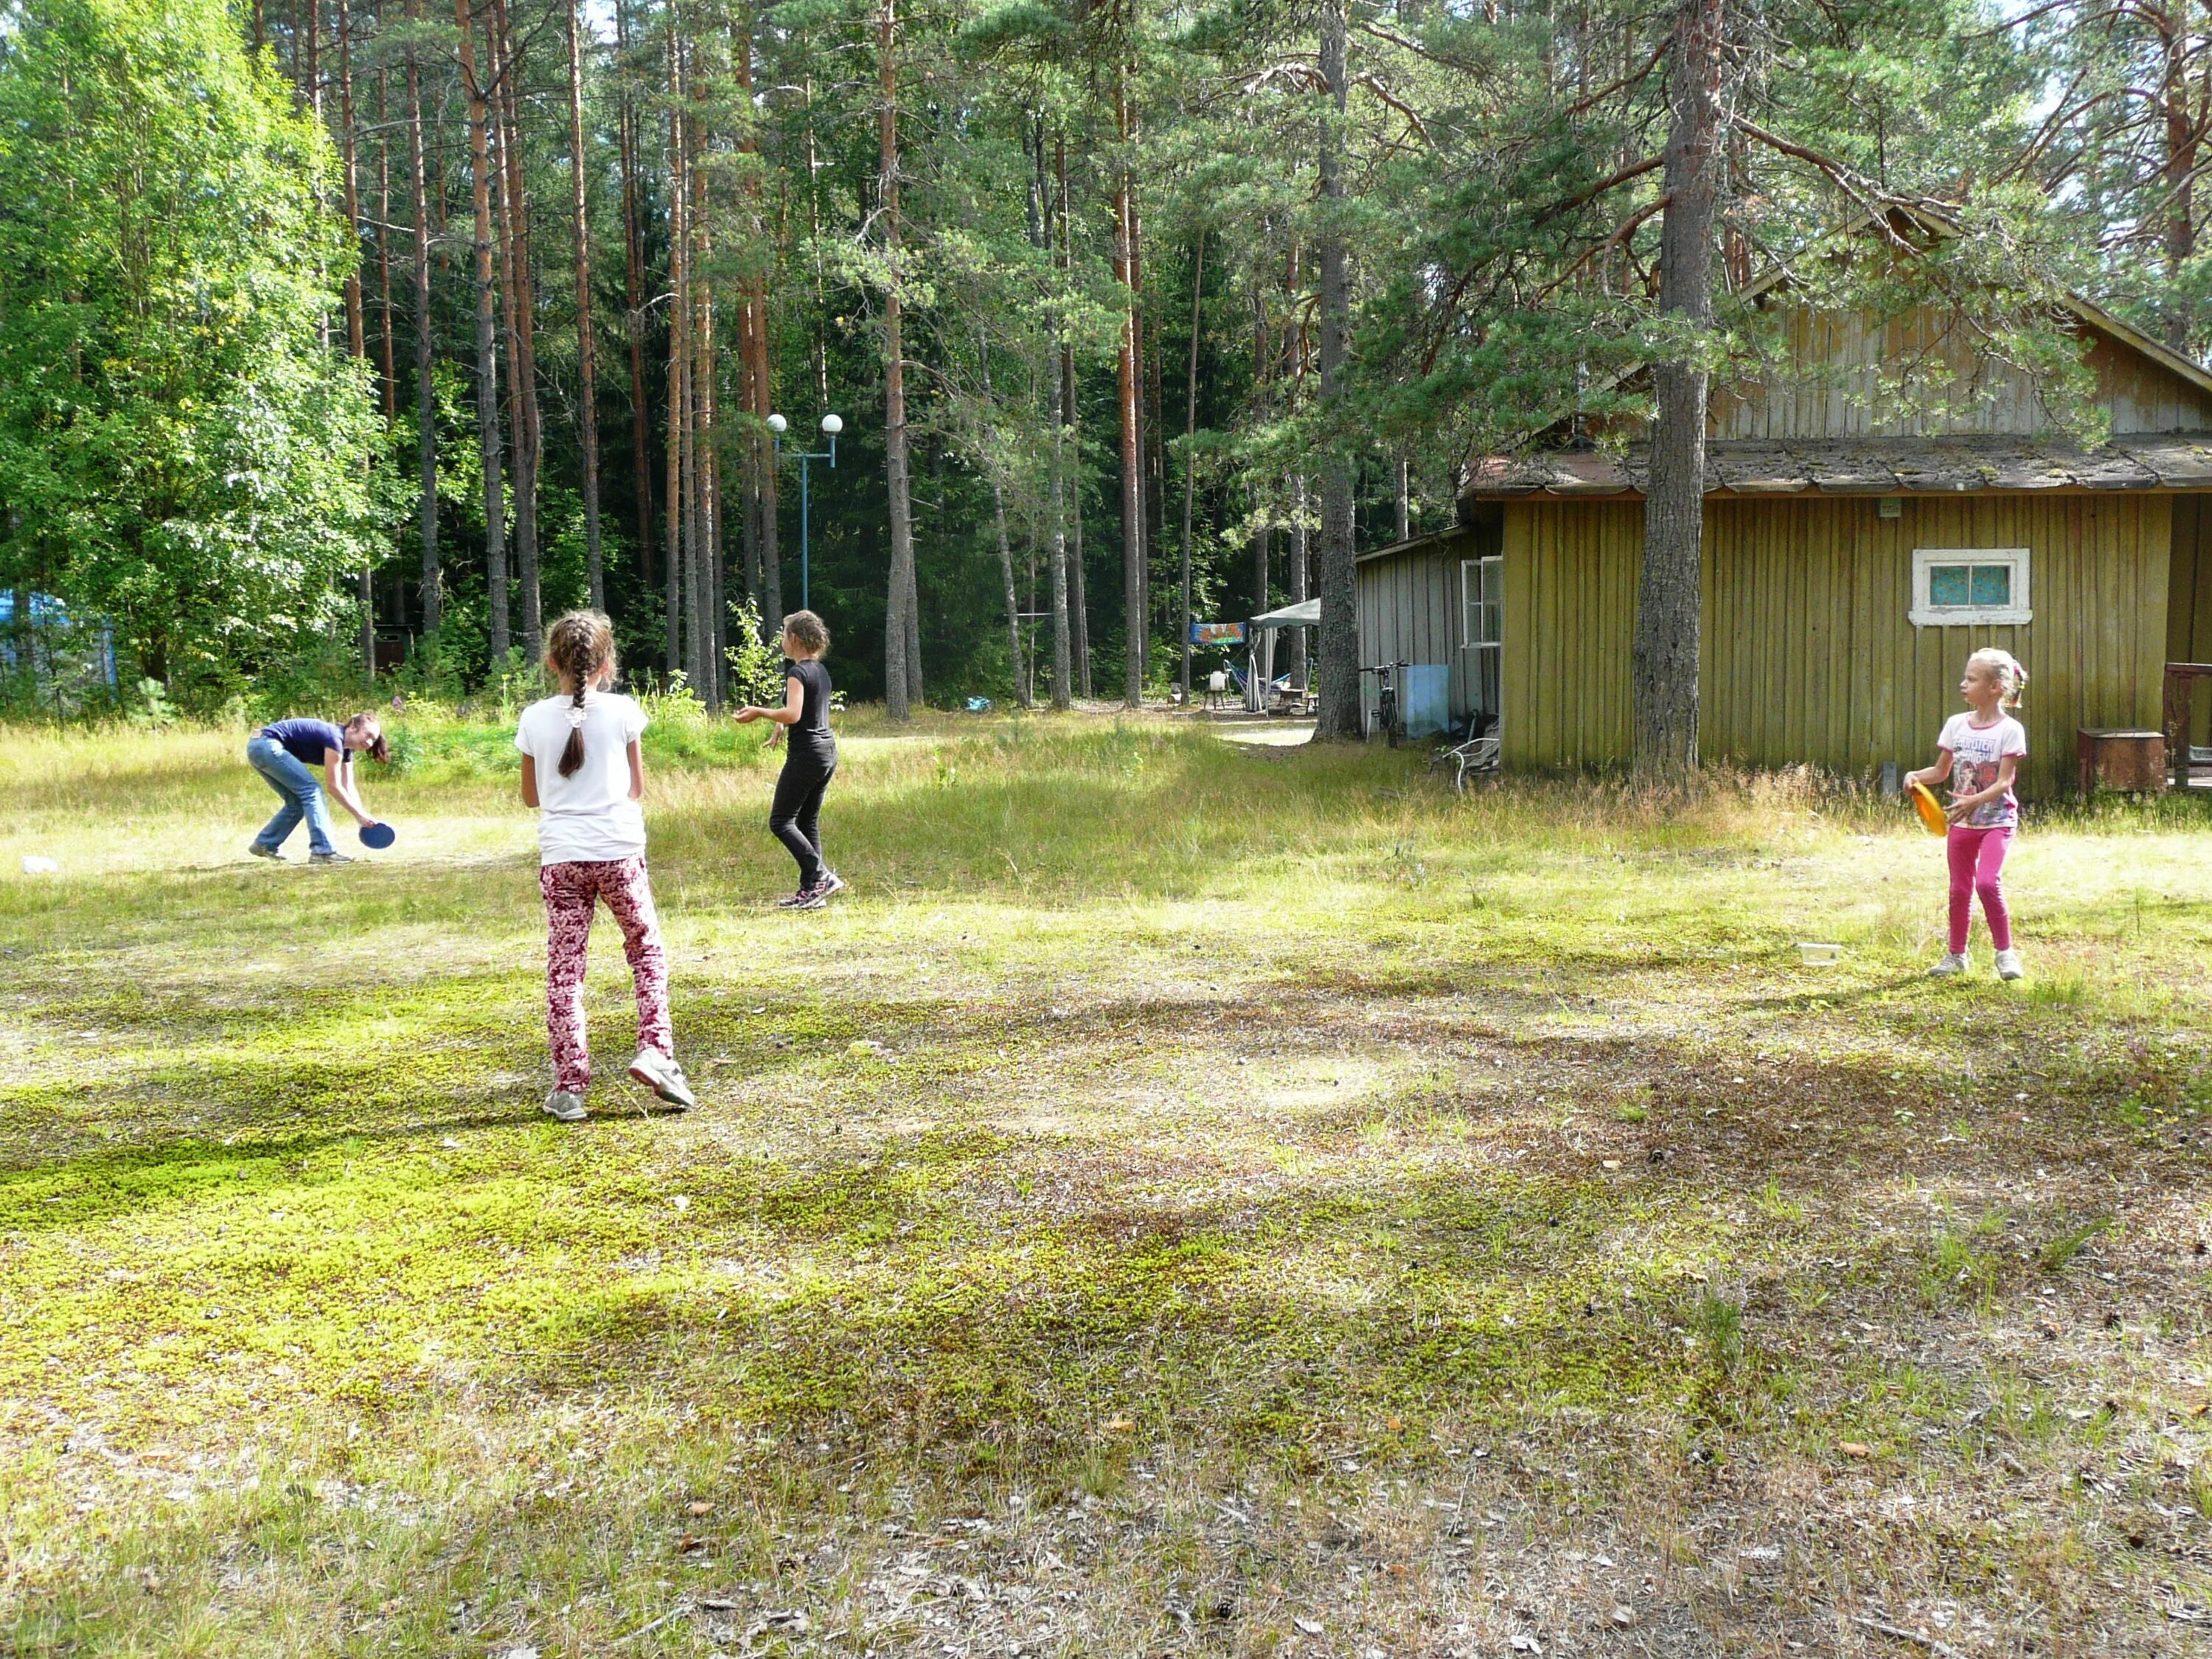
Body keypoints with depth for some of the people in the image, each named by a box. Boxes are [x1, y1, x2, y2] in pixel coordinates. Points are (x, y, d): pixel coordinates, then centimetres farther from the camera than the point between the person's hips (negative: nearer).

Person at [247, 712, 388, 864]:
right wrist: (361, 815, -16)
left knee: (297, 802, 13)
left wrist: (363, 816, -5)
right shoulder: (335, 738, -19)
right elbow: (334, 786, -18)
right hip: (267, 744, -10)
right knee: (311, 791, -14)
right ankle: (322, 851, -19)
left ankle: (265, 844, 24)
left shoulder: (345, 750, 10)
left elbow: (349, 789, 7)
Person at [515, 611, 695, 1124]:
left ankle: (569, 1086, 5)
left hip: (560, 858, 1)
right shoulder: (623, 711, -2)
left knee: (564, 969, 5)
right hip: (620, 853, -1)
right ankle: (654, 1051, 4)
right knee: (646, 951, 17)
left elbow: (531, 796, 12)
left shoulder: (534, 719, 1)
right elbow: (637, 788, 7)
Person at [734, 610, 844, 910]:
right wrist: (781, 728, 28)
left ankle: (821, 876, -10)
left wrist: (759, 712, -11)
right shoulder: (821, 671, 13)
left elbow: (792, 714, -23)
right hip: (827, 751, 9)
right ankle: (811, 890, 10)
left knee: (780, 821, -3)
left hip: (806, 755, -9)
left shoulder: (797, 672, -13)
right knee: (807, 822, 12)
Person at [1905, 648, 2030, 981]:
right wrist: (1916, 776, -9)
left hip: (1997, 820, -5)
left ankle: (2005, 951, -5)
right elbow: (1941, 771, 12)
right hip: (1961, 822, 5)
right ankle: (1956, 954, 24)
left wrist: (1974, 801, -32)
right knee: (1960, 889, 10)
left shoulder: (2010, 730, -10)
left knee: (1988, 882, -20)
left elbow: (2004, 781, -16)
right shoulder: (1956, 725, 5)